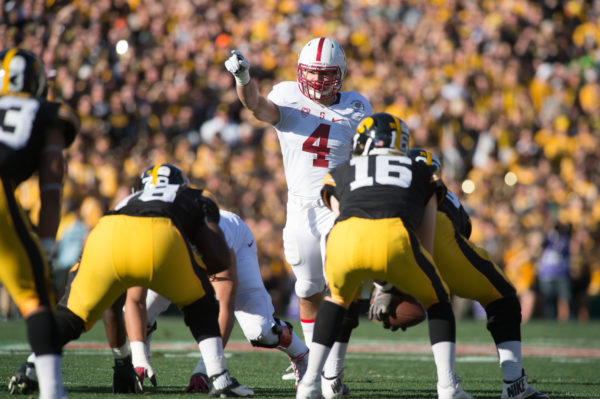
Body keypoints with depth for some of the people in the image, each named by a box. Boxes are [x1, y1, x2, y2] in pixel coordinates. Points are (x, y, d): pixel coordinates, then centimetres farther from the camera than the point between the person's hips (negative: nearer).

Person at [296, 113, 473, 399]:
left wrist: (377, 280, 50)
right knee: (437, 300, 26)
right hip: (394, 237, -1)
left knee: (338, 298, 34)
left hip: (346, 236, 1)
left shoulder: (340, 173, 37)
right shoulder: (420, 173, 37)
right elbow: (426, 244, 35)